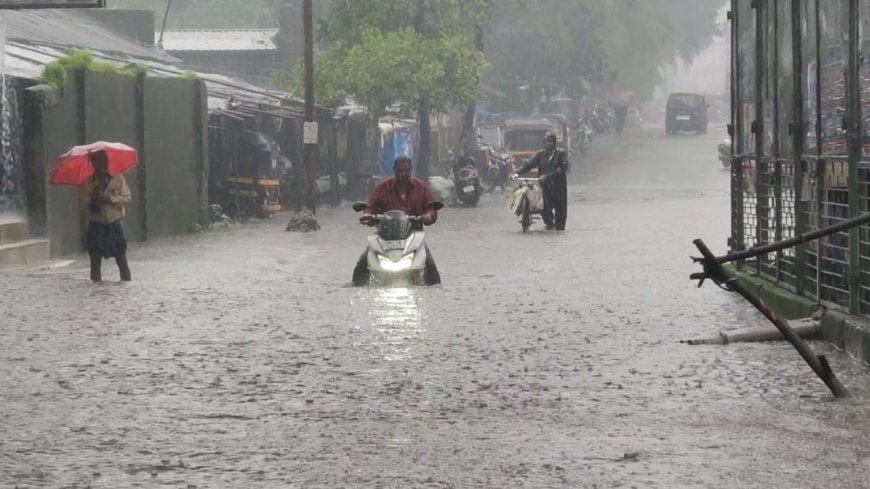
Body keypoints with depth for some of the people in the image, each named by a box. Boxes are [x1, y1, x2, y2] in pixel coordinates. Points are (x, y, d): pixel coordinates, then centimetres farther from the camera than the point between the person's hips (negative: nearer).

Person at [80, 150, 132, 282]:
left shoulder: (118, 179, 0)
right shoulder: (89, 183, 4)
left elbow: (127, 198, -5)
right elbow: (84, 202, -3)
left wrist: (110, 198, -16)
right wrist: (93, 196, -21)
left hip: (114, 224, -2)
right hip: (96, 225, 2)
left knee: (122, 260, -5)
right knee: (95, 261, 2)